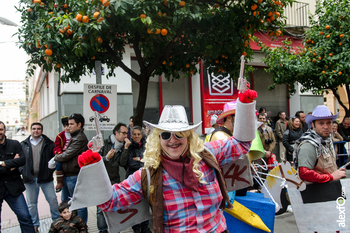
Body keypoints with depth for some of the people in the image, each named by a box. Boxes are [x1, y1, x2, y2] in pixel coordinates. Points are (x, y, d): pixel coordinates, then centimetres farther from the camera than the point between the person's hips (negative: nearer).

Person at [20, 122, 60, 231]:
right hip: (30, 178, 2)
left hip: (45, 178, -1)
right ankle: (35, 225, 23)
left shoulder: (49, 144, 3)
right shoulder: (23, 144, 8)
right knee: (32, 204, 9)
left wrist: (51, 170, -5)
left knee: (53, 200, 1)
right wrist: (23, 171, -2)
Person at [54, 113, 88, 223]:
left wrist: (55, 158, -2)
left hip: (74, 177, -10)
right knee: (65, 201, 21)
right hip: (67, 175, 11)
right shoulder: (74, 136, 15)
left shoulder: (80, 139, -18)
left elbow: (66, 155, -19)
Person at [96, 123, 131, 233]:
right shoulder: (105, 143, -4)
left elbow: (122, 163, -6)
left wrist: (126, 148, -12)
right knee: (101, 208, -1)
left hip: (115, 181, 4)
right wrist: (106, 157, -20)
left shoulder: (122, 146, 8)